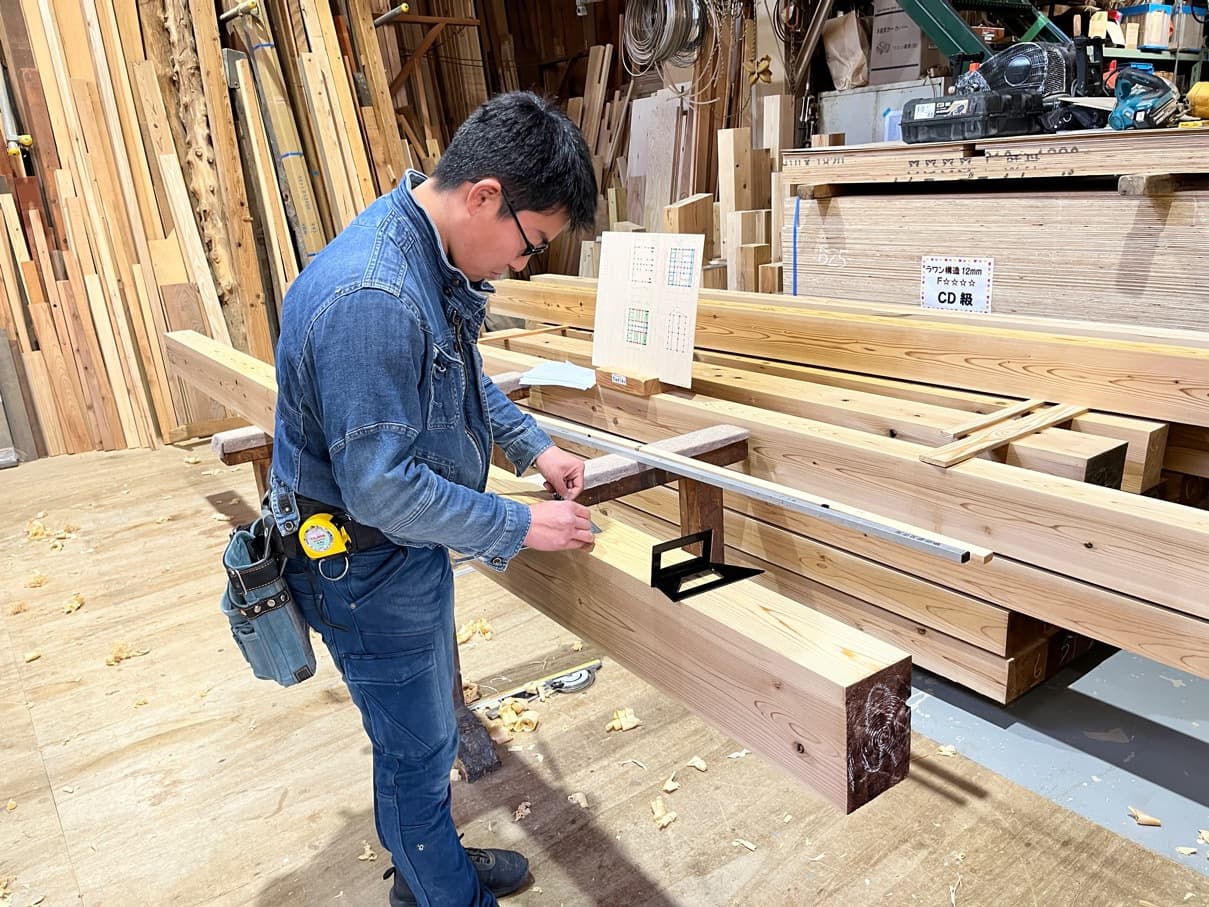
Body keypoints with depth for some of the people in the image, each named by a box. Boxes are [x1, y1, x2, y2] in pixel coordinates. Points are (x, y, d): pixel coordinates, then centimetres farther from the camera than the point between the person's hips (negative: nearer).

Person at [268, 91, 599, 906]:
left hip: (413, 547, 9)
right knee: (419, 751, 13)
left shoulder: (434, 255, -2)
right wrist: (520, 527, -21)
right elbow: (381, 486, -30)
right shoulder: (371, 299, -33)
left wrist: (534, 446, 8)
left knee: (428, 727, 26)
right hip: (368, 568, -9)